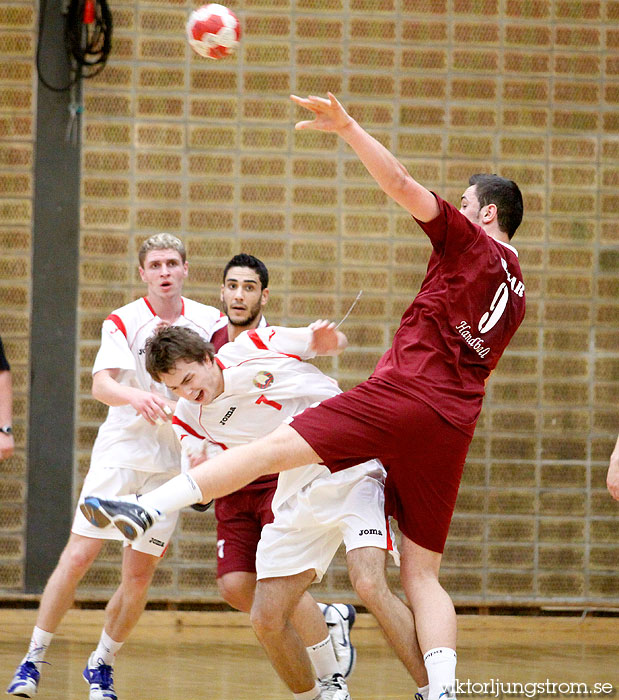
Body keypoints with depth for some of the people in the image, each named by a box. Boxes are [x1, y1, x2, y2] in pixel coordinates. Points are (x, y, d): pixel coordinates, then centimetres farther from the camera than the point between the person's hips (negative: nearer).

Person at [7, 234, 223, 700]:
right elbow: (101, 384, -18)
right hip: (121, 451, -2)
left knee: (140, 574, 2)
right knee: (77, 557, -8)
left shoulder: (209, 321, 2)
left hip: (171, 464, 2)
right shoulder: (124, 322, -4)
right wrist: (135, 396, -39)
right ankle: (33, 659, 1)